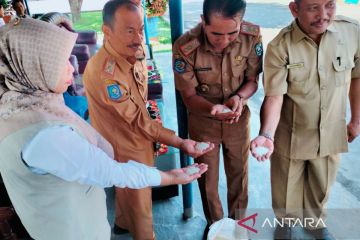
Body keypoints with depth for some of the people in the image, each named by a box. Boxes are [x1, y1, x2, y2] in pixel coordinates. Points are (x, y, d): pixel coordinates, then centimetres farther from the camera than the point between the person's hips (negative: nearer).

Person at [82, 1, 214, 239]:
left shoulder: (134, 54, -6)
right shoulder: (103, 72, -34)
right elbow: (137, 120, -28)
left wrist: (154, 136, 6)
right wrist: (180, 143, -26)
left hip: (137, 140, 8)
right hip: (124, 148, -8)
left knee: (127, 190, 31)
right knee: (139, 202, 14)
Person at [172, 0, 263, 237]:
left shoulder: (253, 35, -21)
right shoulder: (185, 48, -28)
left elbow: (253, 79, -8)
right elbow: (189, 96, -18)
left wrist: (239, 98, -30)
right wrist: (213, 108, -39)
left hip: (239, 118, 2)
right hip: (203, 120, -1)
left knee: (239, 173, 20)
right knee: (208, 178, 17)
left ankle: (237, 220, 50)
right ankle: (215, 223, 47)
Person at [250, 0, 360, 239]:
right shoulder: (279, 46, -22)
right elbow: (274, 96, -22)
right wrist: (267, 134, -37)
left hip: (332, 132, 3)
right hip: (291, 134, -2)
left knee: (321, 185, 24)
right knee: (287, 186, 18)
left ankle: (315, 221, 54)